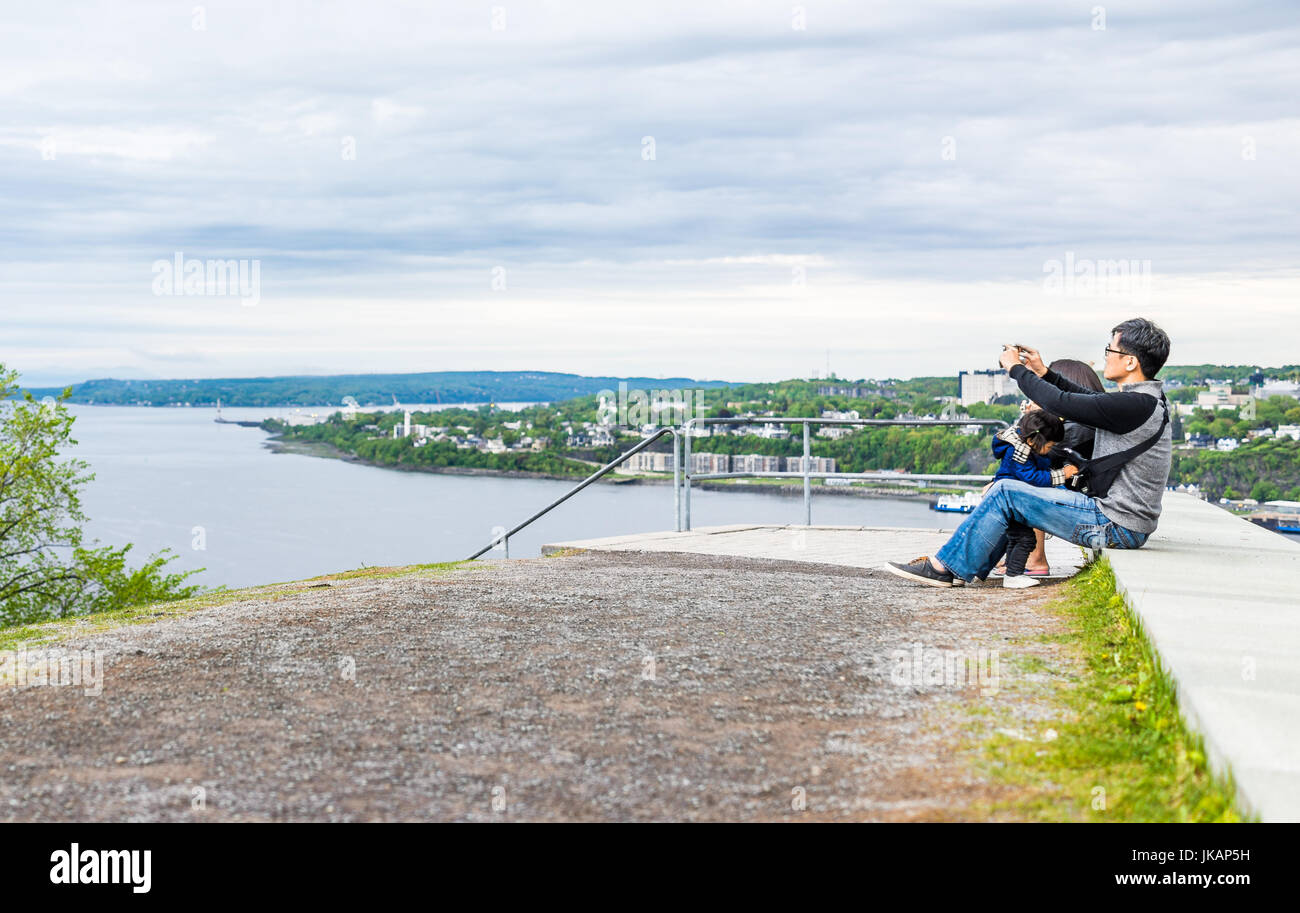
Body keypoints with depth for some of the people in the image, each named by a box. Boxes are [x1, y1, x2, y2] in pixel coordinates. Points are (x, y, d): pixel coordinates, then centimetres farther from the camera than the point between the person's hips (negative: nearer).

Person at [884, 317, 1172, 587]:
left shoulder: (1134, 405, -22)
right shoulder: (1150, 399, 8)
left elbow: (1060, 403, -21)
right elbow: (1089, 399, 23)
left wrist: (1016, 368, -6)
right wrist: (1044, 373, 17)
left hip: (1116, 526, -10)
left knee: (1006, 492, -7)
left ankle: (944, 567, 2)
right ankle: (973, 567, 23)